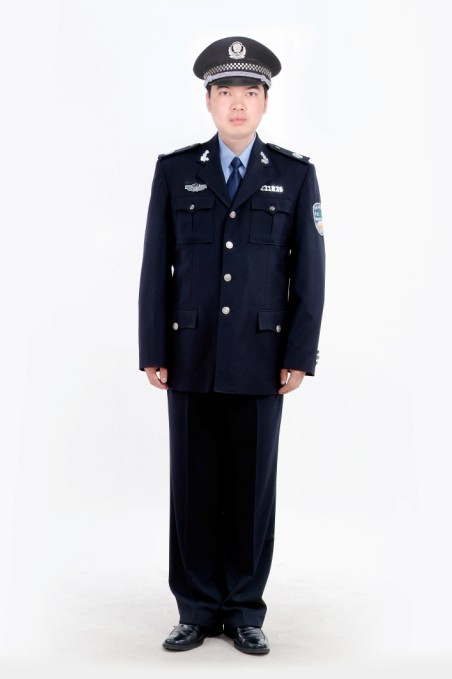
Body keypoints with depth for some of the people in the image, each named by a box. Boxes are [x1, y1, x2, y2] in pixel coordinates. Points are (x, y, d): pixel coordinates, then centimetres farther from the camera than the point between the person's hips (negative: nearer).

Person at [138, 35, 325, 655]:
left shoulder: (296, 175, 6)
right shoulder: (175, 172, 7)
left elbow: (310, 272, 2)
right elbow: (156, 269, 4)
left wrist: (300, 357, -3)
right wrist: (153, 352, 0)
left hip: (261, 360, 0)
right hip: (191, 359, 1)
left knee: (253, 485, 7)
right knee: (194, 485, 7)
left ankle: (245, 609, 24)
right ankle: (198, 609, 24)